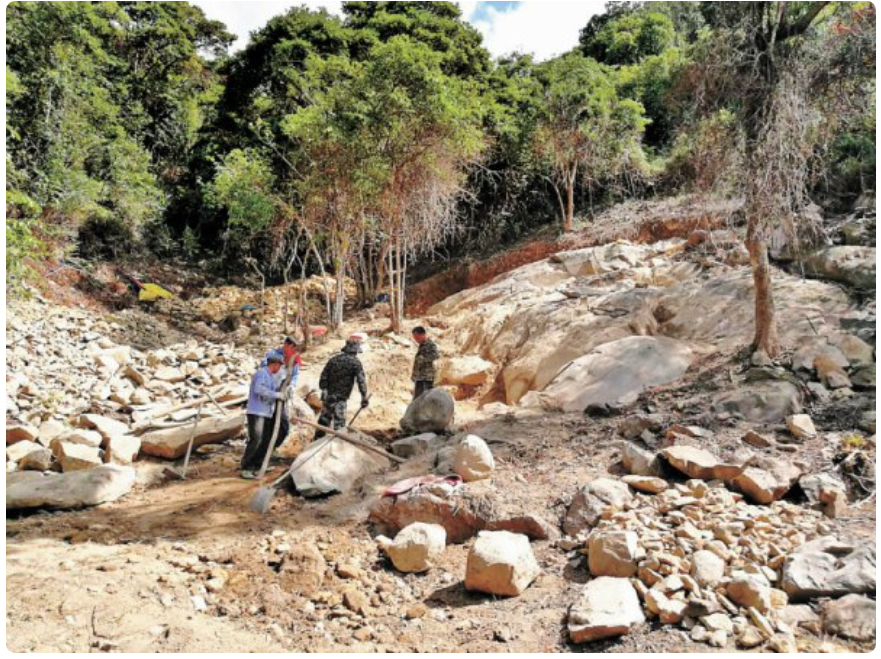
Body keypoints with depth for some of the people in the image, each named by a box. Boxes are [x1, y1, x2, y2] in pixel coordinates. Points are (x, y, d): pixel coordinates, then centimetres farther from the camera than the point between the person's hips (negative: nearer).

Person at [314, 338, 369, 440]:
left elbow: (324, 377, 4)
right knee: (339, 422, 2)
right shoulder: (355, 362, -6)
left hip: (328, 396, 5)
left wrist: (324, 393, 7)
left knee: (324, 418, 19)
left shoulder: (333, 359, 6)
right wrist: (364, 398, -10)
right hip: (341, 398, -5)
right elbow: (361, 381, -13)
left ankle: (317, 439, 28)